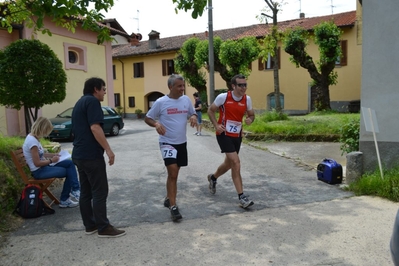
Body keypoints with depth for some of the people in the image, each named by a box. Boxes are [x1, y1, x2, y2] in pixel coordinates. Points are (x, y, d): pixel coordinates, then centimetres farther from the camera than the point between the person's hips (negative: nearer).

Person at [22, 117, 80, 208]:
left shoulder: (32, 137, 6)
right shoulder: (32, 141, -24)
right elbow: (37, 163, -24)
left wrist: (53, 154, 10)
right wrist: (51, 160, -11)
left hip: (43, 167, 10)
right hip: (39, 171, -10)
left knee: (69, 163, 1)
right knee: (68, 172, -6)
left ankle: (75, 190, -2)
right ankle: (64, 200, 8)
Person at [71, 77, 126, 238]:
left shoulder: (80, 103, 20)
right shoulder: (92, 101, -10)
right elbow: (95, 128, -22)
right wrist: (108, 150, -21)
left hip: (79, 154, 10)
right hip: (91, 155, -10)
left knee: (85, 191, 12)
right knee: (99, 192, -4)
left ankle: (90, 225, 20)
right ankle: (104, 228, 2)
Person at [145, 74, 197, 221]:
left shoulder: (186, 100, 1)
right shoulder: (160, 102, -11)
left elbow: (193, 113, 14)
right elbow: (148, 118, -3)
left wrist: (193, 117, -10)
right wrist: (156, 124, -24)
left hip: (182, 142, 5)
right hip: (167, 142, -5)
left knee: (174, 174, 18)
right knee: (173, 173, -15)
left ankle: (168, 199, 37)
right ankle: (173, 207, -5)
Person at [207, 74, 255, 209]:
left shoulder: (247, 99, -2)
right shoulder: (223, 97, -13)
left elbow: (251, 114, 10)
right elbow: (210, 110, -1)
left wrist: (250, 119, -14)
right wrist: (216, 125, -14)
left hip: (237, 136, 6)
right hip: (224, 134, -6)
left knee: (229, 163, 18)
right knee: (235, 162, -16)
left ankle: (213, 177, 49)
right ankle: (241, 197, -10)